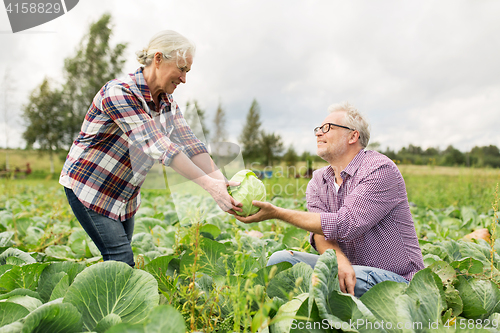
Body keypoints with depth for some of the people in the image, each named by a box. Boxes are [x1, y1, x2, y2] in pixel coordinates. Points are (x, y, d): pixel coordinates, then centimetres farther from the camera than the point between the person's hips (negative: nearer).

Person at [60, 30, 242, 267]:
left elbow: (189, 143, -11)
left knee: (121, 260, 9)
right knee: (121, 260, -10)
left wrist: (222, 182, -25)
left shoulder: (166, 101, 0)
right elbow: (157, 145, -34)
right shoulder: (119, 93, -25)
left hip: (125, 194, 7)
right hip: (88, 186, -7)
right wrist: (208, 185, -37)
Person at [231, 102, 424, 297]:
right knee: (281, 260, -15)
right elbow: (321, 233, -8)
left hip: (394, 278, -5)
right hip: (347, 269, 5)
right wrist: (339, 259, -33)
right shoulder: (318, 181, 6)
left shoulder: (380, 170, -15)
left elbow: (344, 225, -25)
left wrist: (277, 213, -24)